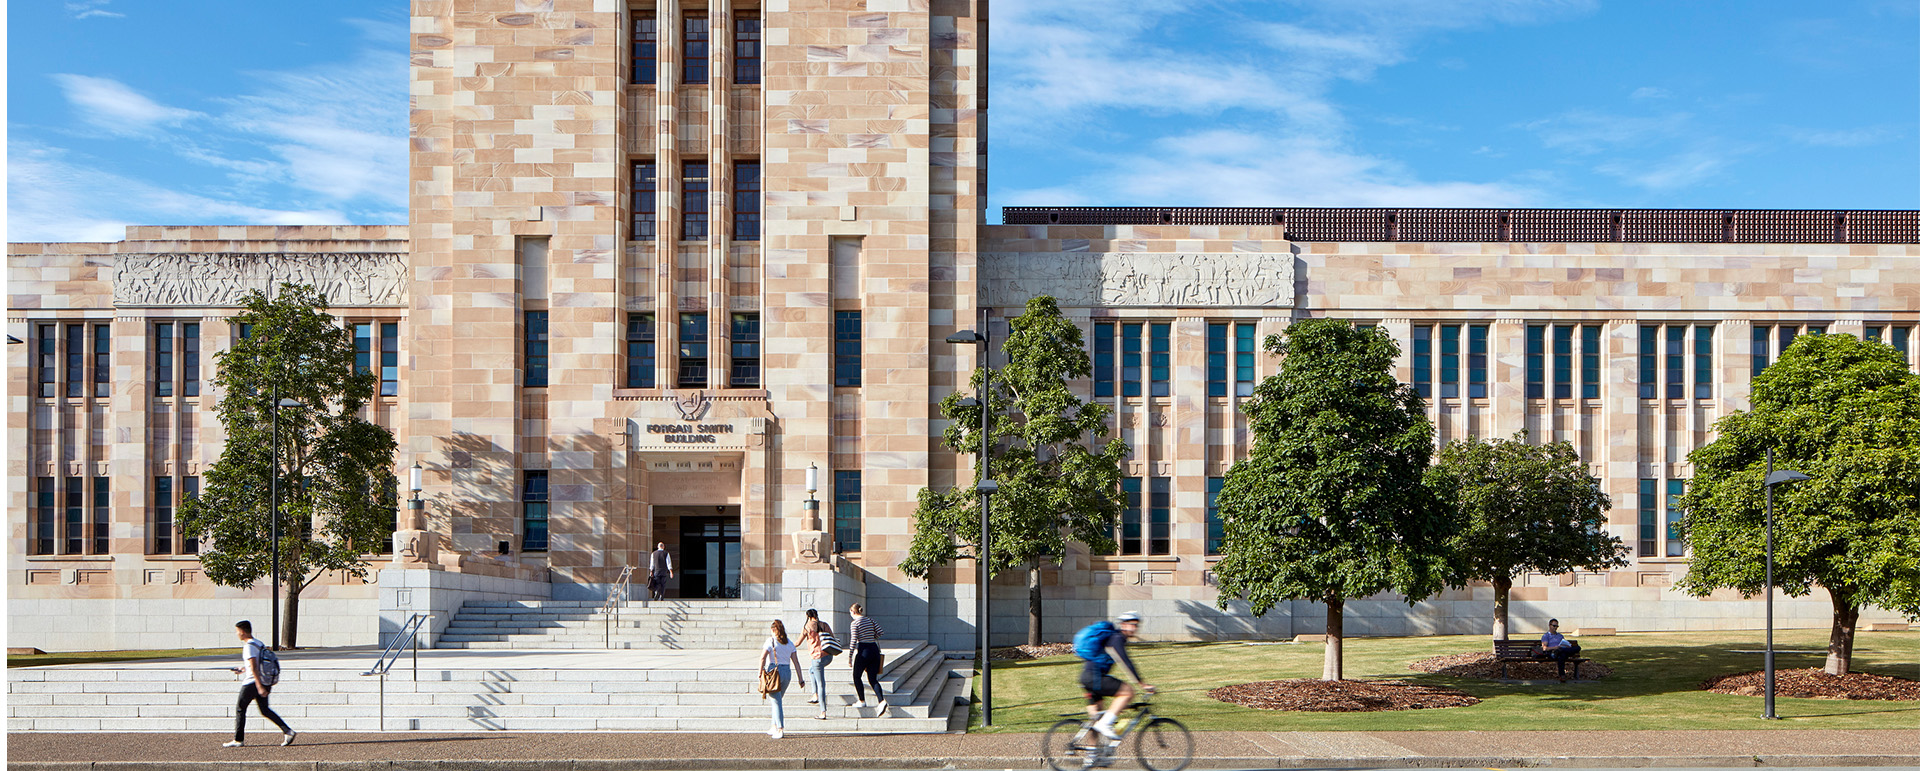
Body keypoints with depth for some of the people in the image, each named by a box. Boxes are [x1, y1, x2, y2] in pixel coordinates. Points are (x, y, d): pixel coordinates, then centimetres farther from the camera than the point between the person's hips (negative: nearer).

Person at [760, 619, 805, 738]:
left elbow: (763, 657, -15)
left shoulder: (771, 641, -4)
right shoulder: (790, 643, 10)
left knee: (776, 701, -2)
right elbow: (796, 662, 8)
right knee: (778, 700, 20)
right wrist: (801, 679, 8)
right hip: (787, 672, 5)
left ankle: (780, 729, -8)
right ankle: (774, 727, 26)